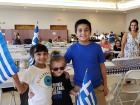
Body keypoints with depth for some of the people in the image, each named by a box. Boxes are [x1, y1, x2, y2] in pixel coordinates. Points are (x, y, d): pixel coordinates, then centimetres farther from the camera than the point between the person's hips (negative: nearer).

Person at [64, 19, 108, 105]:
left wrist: (105, 85, 4)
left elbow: (102, 66, 0)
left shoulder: (97, 47, -6)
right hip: (79, 87, 0)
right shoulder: (72, 49, -6)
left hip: (97, 87, 1)